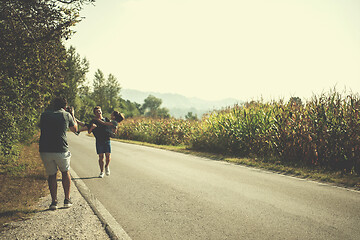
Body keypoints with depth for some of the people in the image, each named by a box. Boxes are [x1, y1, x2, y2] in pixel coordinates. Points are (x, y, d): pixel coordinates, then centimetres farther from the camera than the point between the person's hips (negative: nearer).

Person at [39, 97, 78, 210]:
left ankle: (54, 201, 10)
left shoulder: (44, 114, 11)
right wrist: (72, 115, 33)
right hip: (61, 150, -2)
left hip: (44, 150, 2)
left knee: (51, 175, 17)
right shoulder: (66, 115, 4)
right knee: (65, 172, 20)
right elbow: (75, 129, 20)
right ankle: (67, 200, 20)